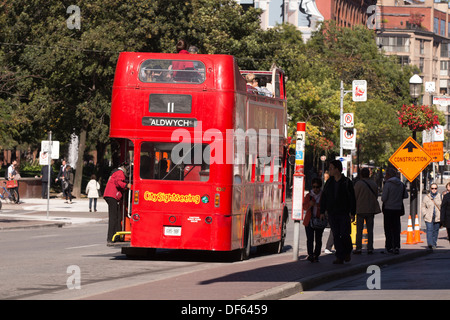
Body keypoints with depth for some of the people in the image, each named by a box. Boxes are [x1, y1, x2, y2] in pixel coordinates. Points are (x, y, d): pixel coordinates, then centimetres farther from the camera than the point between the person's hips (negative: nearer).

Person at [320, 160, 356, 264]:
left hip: (344, 213, -4)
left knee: (345, 234, -8)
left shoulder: (347, 182, -4)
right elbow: (323, 198, 11)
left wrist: (352, 213, -9)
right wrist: (322, 211, 5)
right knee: (336, 236, -1)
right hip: (332, 214, 4)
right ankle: (340, 257, 3)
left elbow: (352, 199, -4)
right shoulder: (329, 182, 8)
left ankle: (348, 251, 20)